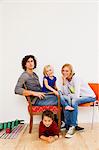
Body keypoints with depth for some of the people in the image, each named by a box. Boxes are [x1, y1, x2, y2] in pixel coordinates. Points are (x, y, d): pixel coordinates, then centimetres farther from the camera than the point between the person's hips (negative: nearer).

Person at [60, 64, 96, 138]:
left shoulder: (76, 78, -25)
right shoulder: (65, 79, -3)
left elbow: (76, 96, -31)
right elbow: (65, 93, -12)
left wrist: (68, 95, -13)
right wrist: (64, 82, -20)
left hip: (89, 96, -6)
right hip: (79, 97, 6)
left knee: (74, 101, -32)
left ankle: (72, 126, -19)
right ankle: (68, 124, -9)